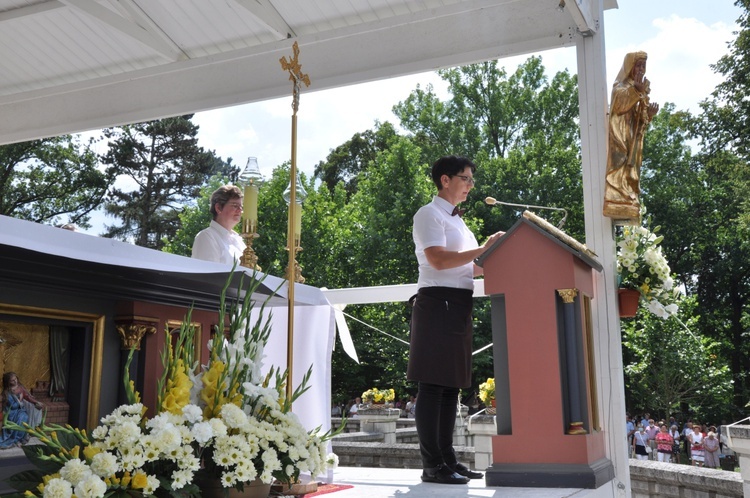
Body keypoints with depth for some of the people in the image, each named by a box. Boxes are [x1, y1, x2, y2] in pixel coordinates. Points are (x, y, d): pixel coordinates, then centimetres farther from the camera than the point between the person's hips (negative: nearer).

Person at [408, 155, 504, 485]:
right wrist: (483, 249, -17)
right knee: (433, 385, -8)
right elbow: (438, 260, -18)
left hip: (458, 306, 9)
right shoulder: (430, 214, -4)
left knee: (451, 384, 9)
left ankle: (447, 460, 15)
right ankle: (432, 465, -6)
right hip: (439, 302, -9)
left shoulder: (456, 220, 23)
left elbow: (468, 268, 23)